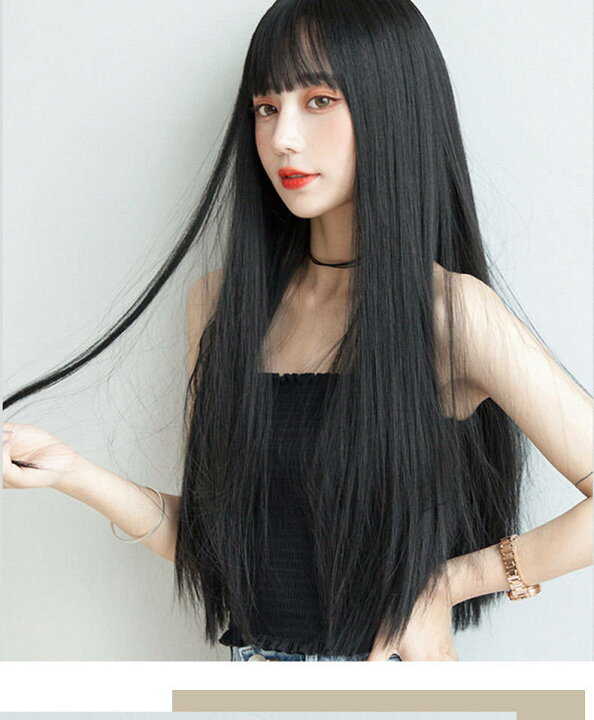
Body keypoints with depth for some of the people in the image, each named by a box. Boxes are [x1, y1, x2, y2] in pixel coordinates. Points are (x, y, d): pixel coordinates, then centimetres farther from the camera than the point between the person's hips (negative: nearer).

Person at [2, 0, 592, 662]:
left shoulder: (450, 309, -17)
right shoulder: (222, 301, -2)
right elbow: (207, 534, 1)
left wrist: (446, 581, -16)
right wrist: (71, 472, -11)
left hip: (392, 682, -4)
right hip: (252, 660, 5)